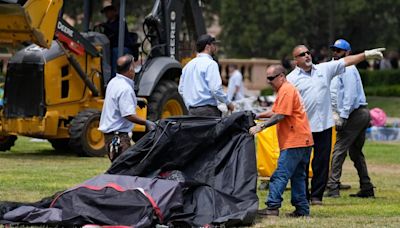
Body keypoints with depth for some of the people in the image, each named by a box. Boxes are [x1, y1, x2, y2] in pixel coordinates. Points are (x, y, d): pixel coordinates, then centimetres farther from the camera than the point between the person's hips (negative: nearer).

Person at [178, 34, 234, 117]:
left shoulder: (188, 65, 16)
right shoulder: (210, 64, -7)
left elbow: (181, 89, 20)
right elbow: (216, 89, -15)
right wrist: (228, 103, -2)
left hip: (192, 111, 8)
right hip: (208, 110, -8)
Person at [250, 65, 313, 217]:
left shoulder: (286, 91, -12)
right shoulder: (285, 90, 21)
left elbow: (280, 116, -19)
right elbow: (275, 112, 25)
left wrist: (261, 126, -18)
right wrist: (257, 116, 15)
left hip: (294, 142, -11)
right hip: (302, 141, 11)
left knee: (280, 174, -12)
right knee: (297, 176, 12)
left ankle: (273, 207, -16)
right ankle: (302, 209, 13)